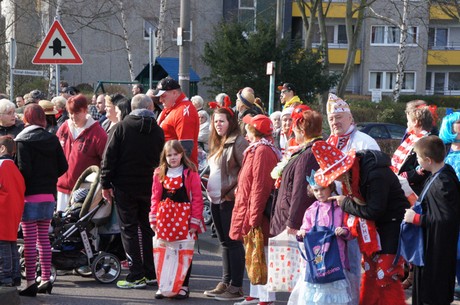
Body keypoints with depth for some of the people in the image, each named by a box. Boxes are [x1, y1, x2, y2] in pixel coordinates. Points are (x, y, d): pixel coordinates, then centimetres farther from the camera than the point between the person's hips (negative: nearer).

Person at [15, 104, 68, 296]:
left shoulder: (22, 141, -10)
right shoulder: (52, 140, 5)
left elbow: (23, 169, -16)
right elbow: (63, 166, 4)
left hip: (30, 194, -5)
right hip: (49, 194, 5)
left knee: (29, 239, -3)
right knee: (43, 237, 15)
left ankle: (31, 283, -4)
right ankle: (46, 280, 16)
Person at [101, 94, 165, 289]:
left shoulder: (121, 128, -6)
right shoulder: (157, 131, 3)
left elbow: (109, 157, -8)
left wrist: (105, 184, -4)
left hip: (125, 186, -3)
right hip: (150, 187, 3)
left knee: (129, 229, 0)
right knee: (148, 229, 14)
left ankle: (136, 276, -3)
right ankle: (151, 273, 15)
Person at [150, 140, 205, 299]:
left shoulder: (190, 173, -3)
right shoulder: (159, 173, 8)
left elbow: (197, 198, -5)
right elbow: (155, 197, 9)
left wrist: (194, 221, -9)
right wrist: (154, 219, 2)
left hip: (184, 217, -3)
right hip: (164, 218, 3)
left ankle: (184, 286, 14)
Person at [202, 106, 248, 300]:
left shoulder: (238, 142, -11)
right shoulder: (217, 144, 17)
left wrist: (235, 192, -19)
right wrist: (210, 189, 13)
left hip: (230, 199, -9)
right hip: (216, 199, 9)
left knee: (233, 242, -6)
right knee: (224, 242, 11)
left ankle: (235, 285, -3)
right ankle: (225, 282, 16)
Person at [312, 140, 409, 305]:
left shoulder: (376, 175, -31)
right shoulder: (353, 171, -4)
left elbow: (374, 211, -27)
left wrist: (345, 203, -18)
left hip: (392, 224, -8)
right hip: (373, 225, 8)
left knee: (385, 275, -7)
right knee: (370, 272, 14)